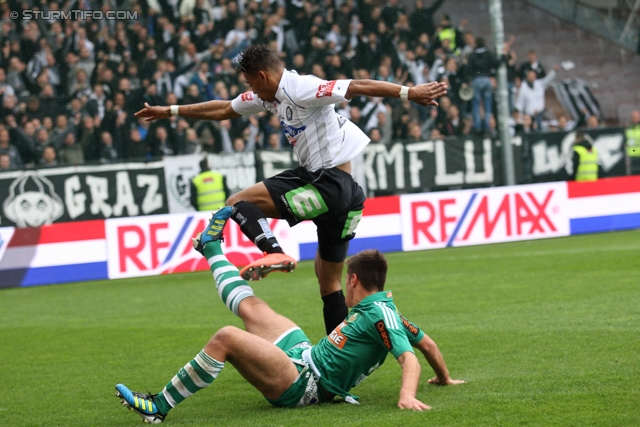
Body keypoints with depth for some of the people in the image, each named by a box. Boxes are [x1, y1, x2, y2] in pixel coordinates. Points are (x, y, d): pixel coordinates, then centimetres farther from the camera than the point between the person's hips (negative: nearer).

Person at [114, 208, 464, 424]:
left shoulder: (379, 313, -17)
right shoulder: (382, 306, 10)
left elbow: (409, 357, -29)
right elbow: (426, 342, 19)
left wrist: (407, 395, -47)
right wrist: (444, 378, 35)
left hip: (301, 385, -10)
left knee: (227, 338, -26)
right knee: (250, 307, 23)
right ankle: (212, 248, 49)